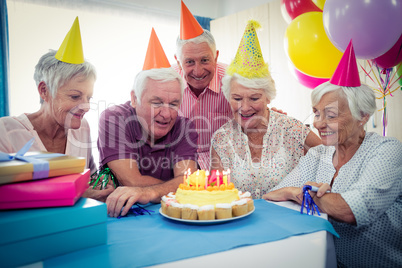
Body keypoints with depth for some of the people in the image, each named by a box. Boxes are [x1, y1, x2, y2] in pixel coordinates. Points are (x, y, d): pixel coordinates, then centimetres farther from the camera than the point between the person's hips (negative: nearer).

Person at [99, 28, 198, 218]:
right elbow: (132, 182, -20)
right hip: (121, 216, -3)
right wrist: (175, 186, -12)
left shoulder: (183, 126, -5)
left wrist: (148, 192, -37)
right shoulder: (113, 119, -13)